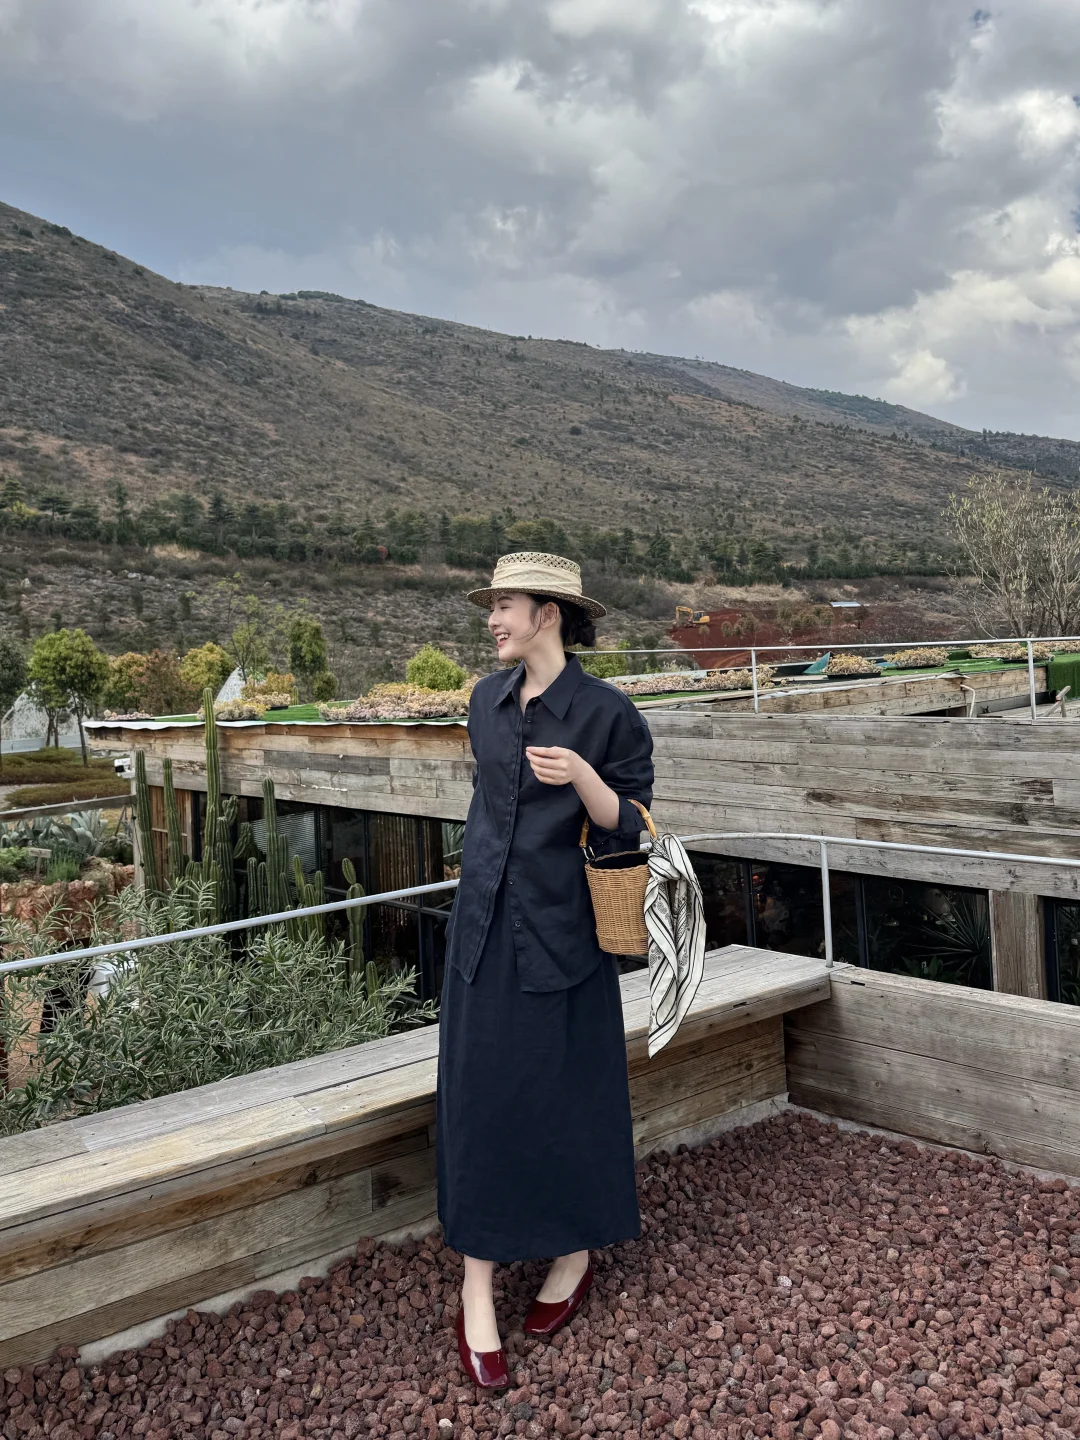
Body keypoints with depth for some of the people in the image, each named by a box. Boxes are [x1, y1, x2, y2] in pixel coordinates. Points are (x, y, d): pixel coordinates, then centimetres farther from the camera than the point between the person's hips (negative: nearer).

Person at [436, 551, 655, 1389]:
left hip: (560, 930, -5)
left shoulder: (607, 712, -11)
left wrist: (583, 778, -28)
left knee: (569, 1091, 8)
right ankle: (477, 1293, 14)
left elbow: (630, 827, -10)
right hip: (484, 923, 5)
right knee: (480, 1093, 4)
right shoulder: (487, 700, 6)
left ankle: (575, 1256, 31)